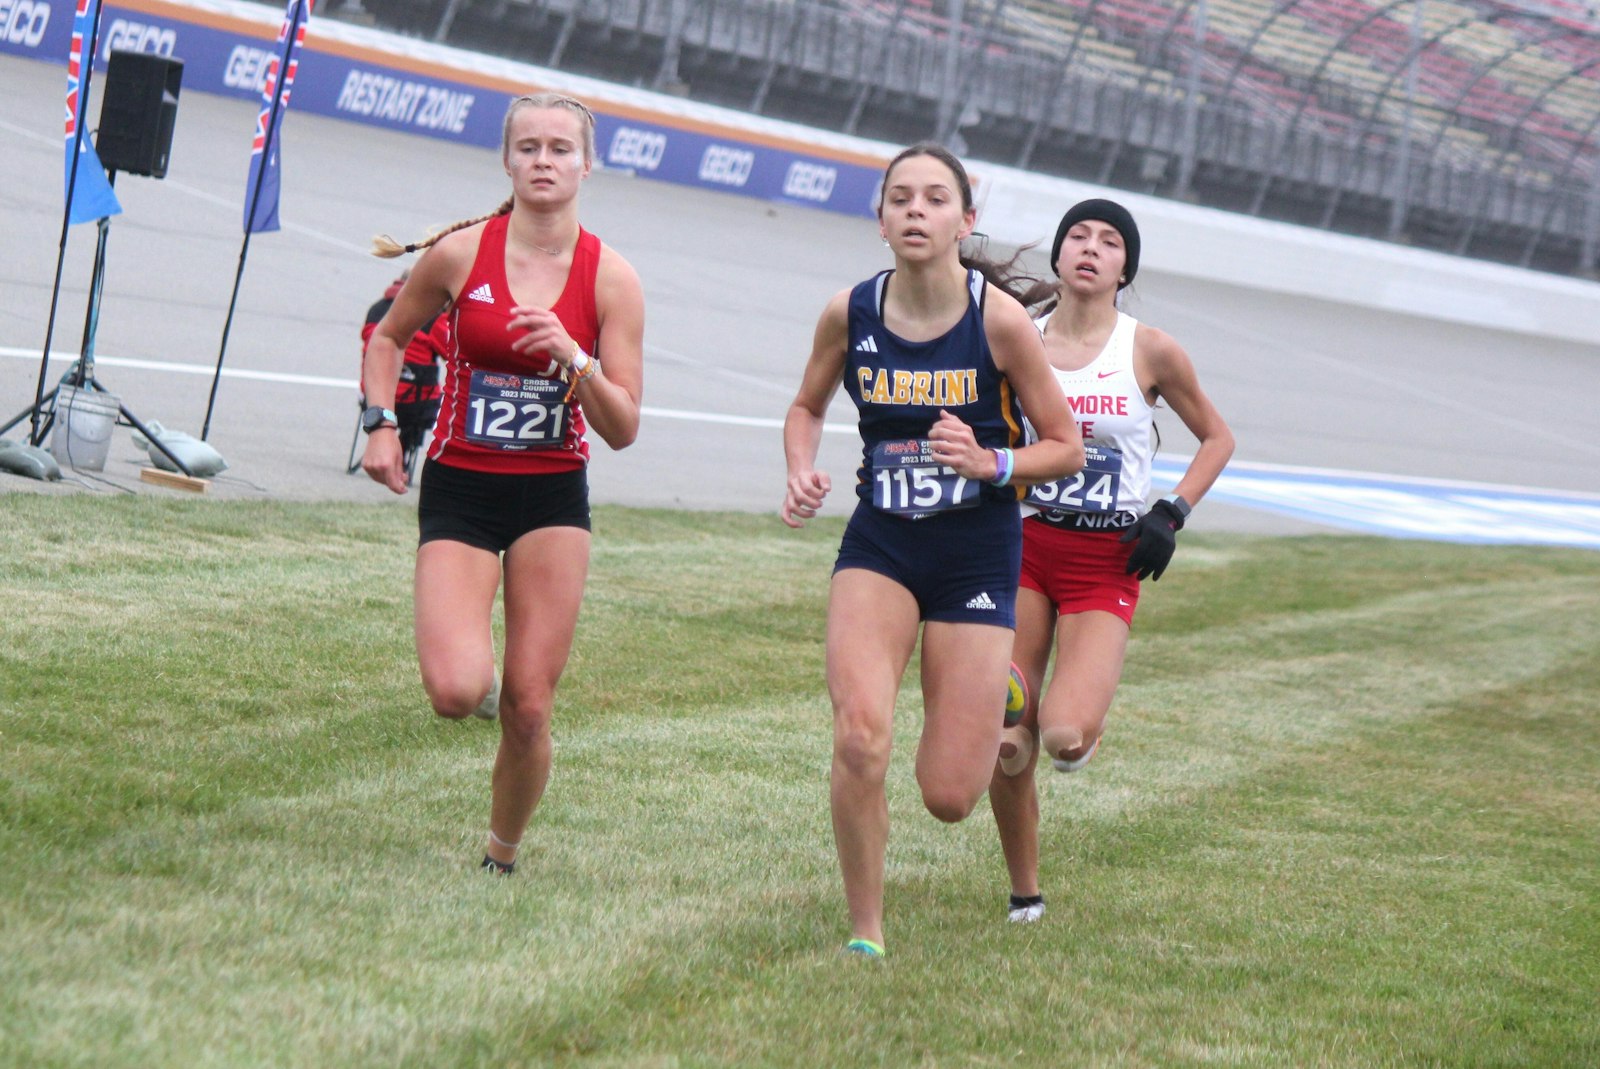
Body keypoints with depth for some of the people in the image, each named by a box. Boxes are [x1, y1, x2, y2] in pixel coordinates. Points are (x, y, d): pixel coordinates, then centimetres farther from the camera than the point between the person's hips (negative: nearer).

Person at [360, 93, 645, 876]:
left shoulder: (609, 278, -4)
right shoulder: (459, 254, -4)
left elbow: (623, 429, -4)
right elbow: (389, 337, 15)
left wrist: (574, 360, -21)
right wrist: (381, 422, 1)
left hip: (553, 498, 1)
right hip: (460, 488, -1)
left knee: (528, 709, -1)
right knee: (454, 692, -19)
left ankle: (502, 857, 23)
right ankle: (477, 676, 19)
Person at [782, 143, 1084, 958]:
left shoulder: (999, 320, -12)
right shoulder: (849, 313, -5)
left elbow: (1067, 450, -3)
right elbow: (806, 408, 15)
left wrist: (990, 463, -20)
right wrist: (802, 474, -4)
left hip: (977, 554, -1)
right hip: (878, 546, 2)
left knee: (948, 798, -1)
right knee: (859, 739, -23)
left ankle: (997, 698, 37)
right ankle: (865, 935, -4)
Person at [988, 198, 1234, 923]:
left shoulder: (1149, 351, -3)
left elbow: (1217, 438, 10)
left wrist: (1171, 514, -2)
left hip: (1106, 563, -2)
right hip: (1021, 545, 2)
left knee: (1063, 737, -21)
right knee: (1004, 744, -3)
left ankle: (1083, 723, 17)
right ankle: (1024, 894, 20)